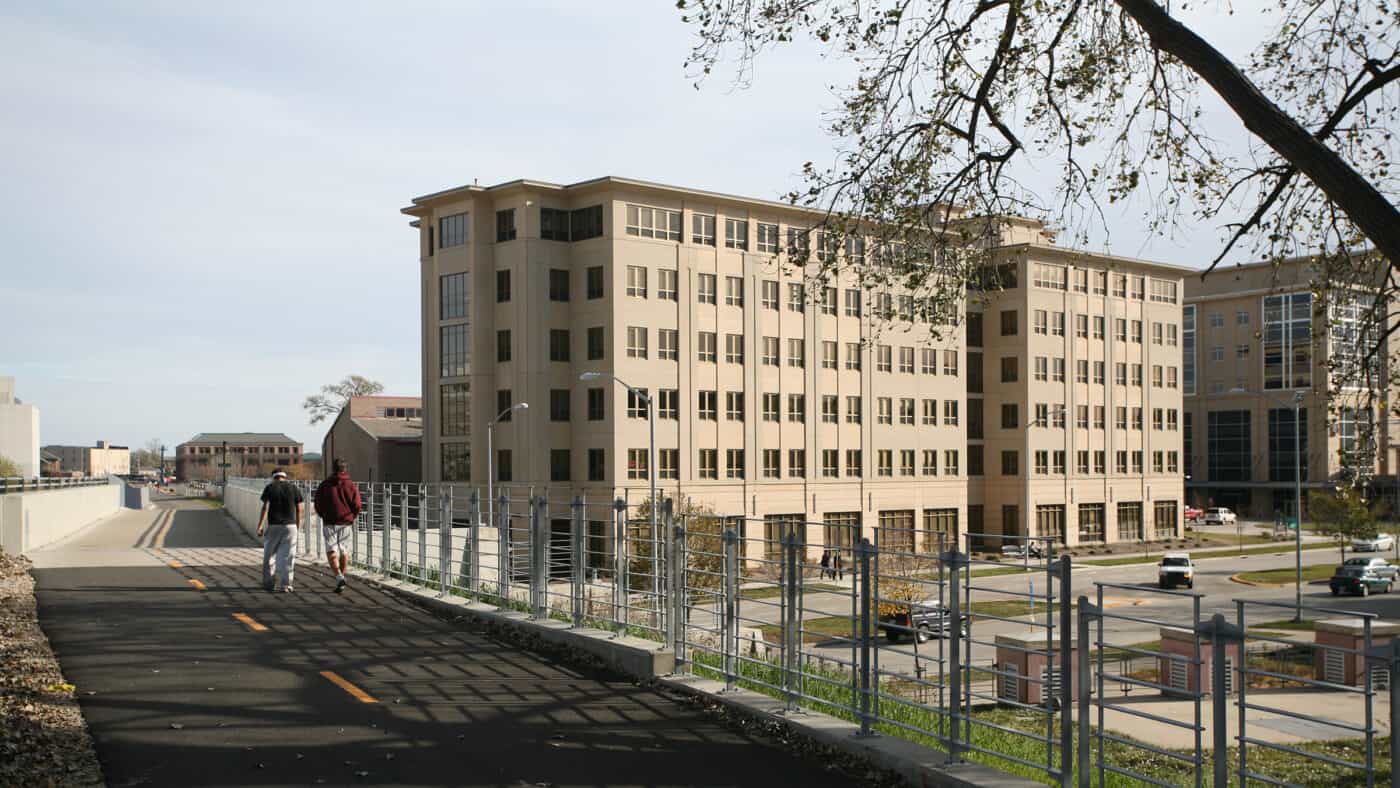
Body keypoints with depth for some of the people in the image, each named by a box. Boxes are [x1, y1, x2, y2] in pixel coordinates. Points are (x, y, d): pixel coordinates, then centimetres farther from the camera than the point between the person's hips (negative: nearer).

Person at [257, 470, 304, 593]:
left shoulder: (269, 488, 0)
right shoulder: (294, 488, 6)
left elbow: (265, 507, -10)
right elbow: (299, 510, 4)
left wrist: (260, 526, -12)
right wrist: (297, 526, 14)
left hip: (273, 526, -1)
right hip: (290, 526, 1)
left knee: (269, 555, 14)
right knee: (287, 557, 2)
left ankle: (268, 583, 19)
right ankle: (286, 585, -6)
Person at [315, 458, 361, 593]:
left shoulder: (324, 485, 0)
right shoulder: (351, 486, -1)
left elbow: (318, 506, 3)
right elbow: (357, 506, -4)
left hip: (329, 523, -1)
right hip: (346, 523, 1)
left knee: (331, 551, -2)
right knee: (344, 552, 14)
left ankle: (339, 577, -20)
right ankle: (342, 576, 18)